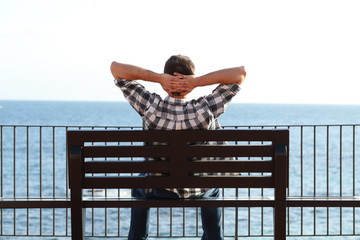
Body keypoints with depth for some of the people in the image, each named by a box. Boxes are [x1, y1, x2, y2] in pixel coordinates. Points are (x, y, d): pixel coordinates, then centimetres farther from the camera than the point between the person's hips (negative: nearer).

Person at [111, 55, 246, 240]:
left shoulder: (151, 106, -26)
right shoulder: (205, 109, -27)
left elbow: (116, 67, -19)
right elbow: (240, 73, -20)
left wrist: (158, 78, -29)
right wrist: (198, 81, -29)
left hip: (158, 191, 0)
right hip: (198, 192, 0)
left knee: (139, 187, 36)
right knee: (212, 188, 38)